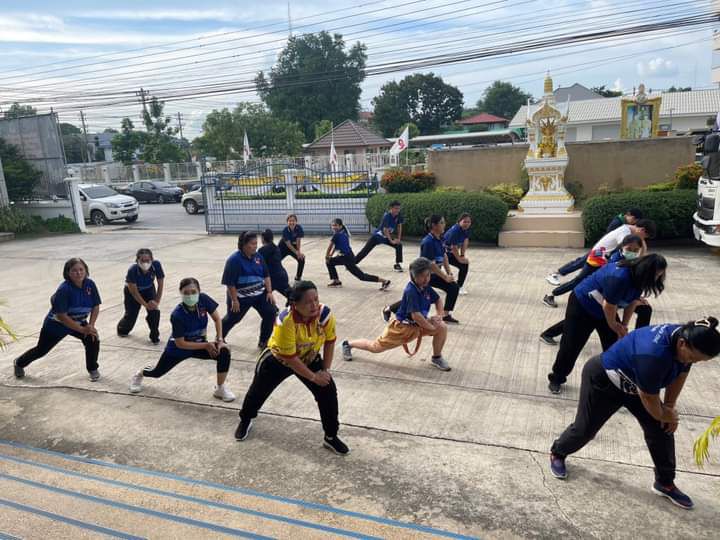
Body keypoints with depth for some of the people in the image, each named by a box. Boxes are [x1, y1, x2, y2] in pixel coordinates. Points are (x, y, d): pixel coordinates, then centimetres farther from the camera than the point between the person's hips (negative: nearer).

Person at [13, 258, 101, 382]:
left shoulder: (90, 285, -18)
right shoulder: (64, 289, -31)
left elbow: (96, 307, -8)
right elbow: (62, 316, -31)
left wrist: (91, 325, -20)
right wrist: (82, 329, -31)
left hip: (79, 322, 3)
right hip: (56, 324, -3)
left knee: (93, 340, -18)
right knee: (41, 350, 15)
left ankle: (92, 369, 7)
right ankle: (19, 363, 47)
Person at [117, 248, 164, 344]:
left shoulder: (156, 265, -33)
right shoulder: (132, 270, -37)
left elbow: (160, 284, -19)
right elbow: (134, 291, -25)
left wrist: (156, 302, -20)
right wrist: (146, 304, -25)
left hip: (148, 290, 2)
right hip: (132, 291, -1)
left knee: (154, 311, -17)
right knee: (131, 315, 5)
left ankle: (155, 336, 5)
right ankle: (122, 329, 43)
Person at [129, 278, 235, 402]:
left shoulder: (204, 299, -24)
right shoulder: (177, 315, -34)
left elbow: (217, 319, -8)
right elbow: (180, 343, -26)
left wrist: (220, 340, -17)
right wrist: (206, 345, -26)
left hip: (199, 344, 3)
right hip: (178, 348, -2)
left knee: (224, 352, -22)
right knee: (157, 372, 18)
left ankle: (220, 389, -2)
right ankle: (140, 374, 56)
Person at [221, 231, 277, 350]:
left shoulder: (258, 256, -2)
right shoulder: (234, 260, -21)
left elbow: (266, 275, 5)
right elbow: (230, 283, -18)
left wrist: (269, 292, -1)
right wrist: (234, 300, -16)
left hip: (260, 293, 5)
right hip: (241, 296, -4)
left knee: (271, 313, -10)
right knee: (232, 318, 14)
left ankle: (263, 342, 6)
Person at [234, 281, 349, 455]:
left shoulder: (324, 313, -28)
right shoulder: (285, 320, -39)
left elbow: (329, 341, -9)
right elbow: (289, 357, -32)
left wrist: (325, 370, -11)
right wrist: (313, 377, -25)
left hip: (309, 359, 3)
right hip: (278, 359, -2)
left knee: (329, 392, -9)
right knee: (258, 391, 14)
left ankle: (331, 437, 10)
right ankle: (245, 422, 47)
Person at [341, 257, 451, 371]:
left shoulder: (426, 287, -6)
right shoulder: (411, 291, -29)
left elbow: (437, 300, 13)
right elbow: (416, 315, -34)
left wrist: (438, 316, -3)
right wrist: (432, 328, -23)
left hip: (419, 324, 7)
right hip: (402, 326, -7)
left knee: (442, 327, -12)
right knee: (375, 347, 6)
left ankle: (437, 358, 10)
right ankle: (348, 344, 31)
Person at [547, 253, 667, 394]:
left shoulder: (638, 277, -11)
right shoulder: (619, 277, -37)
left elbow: (632, 302, 2)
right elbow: (609, 306, -28)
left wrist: (623, 325, -1)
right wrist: (614, 326, -11)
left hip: (605, 310, 8)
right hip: (582, 305, -8)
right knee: (571, 345, 1)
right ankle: (556, 379, 17)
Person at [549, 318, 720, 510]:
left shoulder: (686, 337, -19)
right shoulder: (653, 355, -43)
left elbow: (680, 374, 2)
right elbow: (649, 398, -27)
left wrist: (670, 407, 2)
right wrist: (665, 415, -6)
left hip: (632, 384, 8)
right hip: (602, 379, -7)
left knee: (662, 429, 3)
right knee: (585, 429, 5)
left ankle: (665, 483, 22)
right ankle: (557, 453, 35)